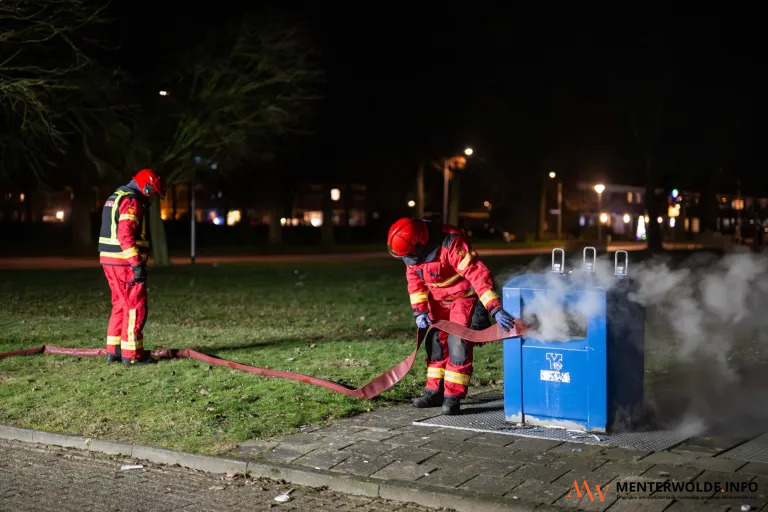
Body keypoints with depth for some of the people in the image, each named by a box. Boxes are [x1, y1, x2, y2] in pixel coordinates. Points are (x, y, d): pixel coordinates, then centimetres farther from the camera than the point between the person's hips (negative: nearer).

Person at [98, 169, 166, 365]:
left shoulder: (115, 197, 19)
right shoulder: (131, 201, -13)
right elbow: (125, 234, -24)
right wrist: (137, 264, -25)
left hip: (109, 260, 10)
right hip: (125, 262, -10)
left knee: (121, 305, 16)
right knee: (136, 307, -3)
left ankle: (113, 351, 18)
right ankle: (131, 354, -1)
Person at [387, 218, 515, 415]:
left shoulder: (451, 243, -35)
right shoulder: (412, 249, -12)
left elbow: (478, 273, -39)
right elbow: (414, 279, 2)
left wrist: (495, 309, -46)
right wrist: (420, 310, -8)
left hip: (464, 297, -7)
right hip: (438, 299, 7)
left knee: (457, 343, -14)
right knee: (435, 341, 7)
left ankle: (453, 397, -9)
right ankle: (435, 391, 19)